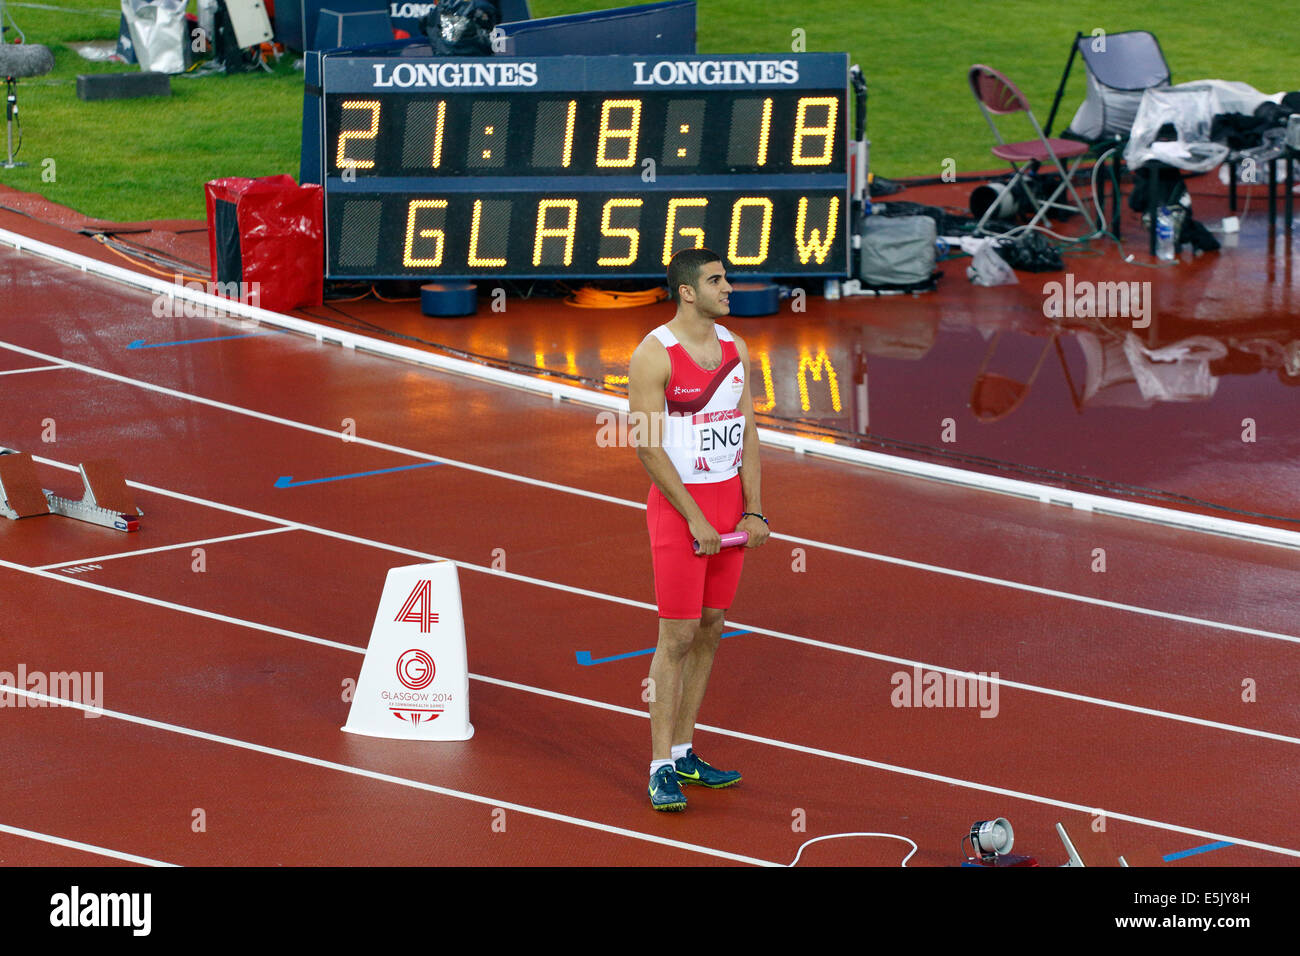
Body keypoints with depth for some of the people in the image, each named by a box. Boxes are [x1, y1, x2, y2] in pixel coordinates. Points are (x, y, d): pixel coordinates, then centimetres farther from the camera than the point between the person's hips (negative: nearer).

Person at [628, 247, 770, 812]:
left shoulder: (735, 349, 9)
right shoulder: (654, 355, -12)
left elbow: (747, 433, 11)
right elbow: (647, 446, -14)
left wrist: (753, 510, 2)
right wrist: (695, 518, -15)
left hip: (730, 504, 6)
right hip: (678, 504, -6)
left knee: (709, 631, 9)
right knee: (677, 637, -6)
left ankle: (684, 753, 18)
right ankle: (662, 767, 0)